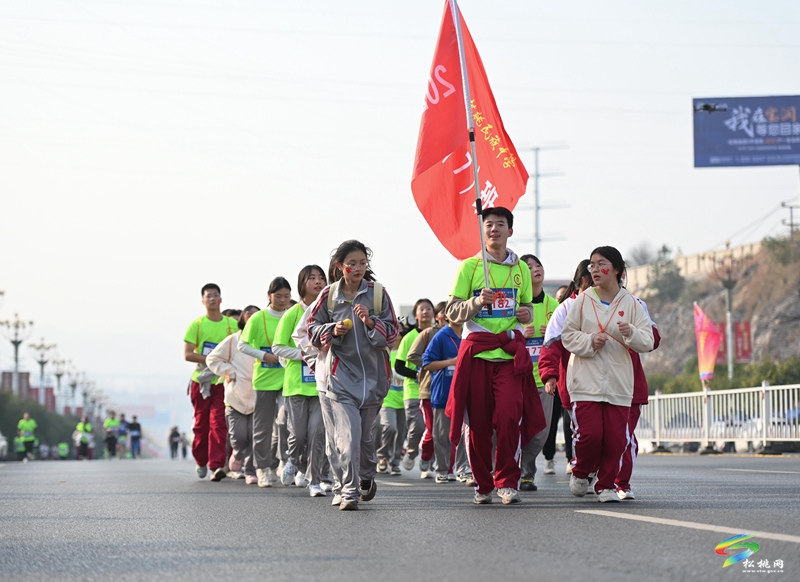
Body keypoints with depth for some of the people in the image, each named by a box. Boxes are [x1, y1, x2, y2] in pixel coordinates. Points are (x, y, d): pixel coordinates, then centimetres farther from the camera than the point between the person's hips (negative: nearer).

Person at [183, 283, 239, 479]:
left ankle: (216, 465, -9)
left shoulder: (232, 324, 5)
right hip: (201, 380, 0)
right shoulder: (196, 324, 1)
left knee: (219, 423, -9)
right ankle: (201, 461, 25)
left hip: (222, 381, 0)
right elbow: (187, 354, -4)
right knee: (201, 423, 7)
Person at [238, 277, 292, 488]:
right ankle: (262, 468, 8)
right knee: (263, 426, 1)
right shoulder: (258, 318, -3)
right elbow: (242, 345, -1)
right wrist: (264, 356, -12)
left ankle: (277, 466, 12)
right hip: (264, 378, -2)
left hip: (287, 378, 3)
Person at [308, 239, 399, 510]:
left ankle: (367, 477, 40)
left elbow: (392, 333, 2)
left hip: (373, 373, 1)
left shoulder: (378, 293, 0)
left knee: (365, 432, 14)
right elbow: (313, 328, 10)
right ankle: (350, 492, -14)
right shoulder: (329, 295, 1)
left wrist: (371, 322, -17)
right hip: (342, 374, -1)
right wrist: (333, 330, -10)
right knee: (348, 434, -15)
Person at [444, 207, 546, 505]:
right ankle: (482, 484, 14)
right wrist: (477, 302, -16)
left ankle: (507, 481, -3)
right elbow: (452, 311, 2)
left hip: (510, 352, 1)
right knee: (478, 421, 0)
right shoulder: (469, 267, 5)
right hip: (476, 351, -1)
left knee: (510, 415, -14)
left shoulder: (521, 269, 13)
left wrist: (526, 314, 3)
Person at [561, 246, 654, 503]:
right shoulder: (582, 301, 4)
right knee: (589, 434, -11)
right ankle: (580, 473, 18)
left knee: (615, 439, -3)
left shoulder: (631, 303, 5)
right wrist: (589, 341, -12)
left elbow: (648, 341, 2)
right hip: (586, 382, -1)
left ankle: (606, 485, 14)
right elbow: (567, 336, 6)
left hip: (618, 383, 1)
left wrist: (631, 333, -18)